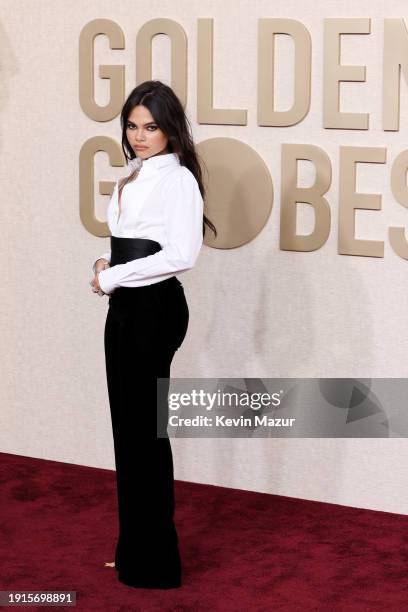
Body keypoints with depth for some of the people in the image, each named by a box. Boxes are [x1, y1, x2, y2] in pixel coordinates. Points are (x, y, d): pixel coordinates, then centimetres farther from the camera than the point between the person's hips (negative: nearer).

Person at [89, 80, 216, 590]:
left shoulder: (177, 179, -13)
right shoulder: (133, 177, 13)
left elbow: (181, 254, -22)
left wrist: (114, 277, -15)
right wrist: (105, 263, 1)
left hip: (155, 307, -9)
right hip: (125, 306, 9)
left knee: (144, 430, -2)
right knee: (127, 427, 14)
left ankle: (153, 561, 9)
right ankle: (134, 548, 25)